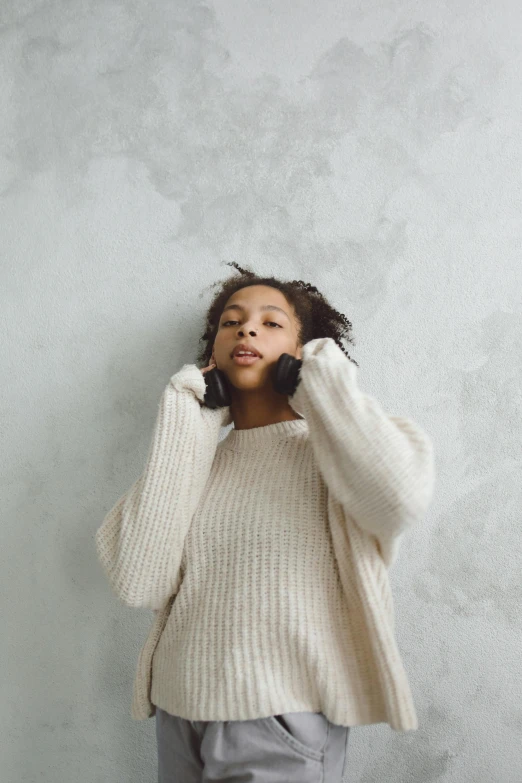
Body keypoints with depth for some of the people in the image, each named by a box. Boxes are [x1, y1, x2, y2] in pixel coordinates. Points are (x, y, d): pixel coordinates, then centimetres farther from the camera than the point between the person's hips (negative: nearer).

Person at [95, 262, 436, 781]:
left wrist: (322, 376, -13)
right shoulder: (194, 457, 6)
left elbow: (401, 500, -28)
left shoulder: (326, 449, -4)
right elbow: (137, 583, -9)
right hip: (179, 714, 4)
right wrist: (187, 424, -6)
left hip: (282, 720, -3)